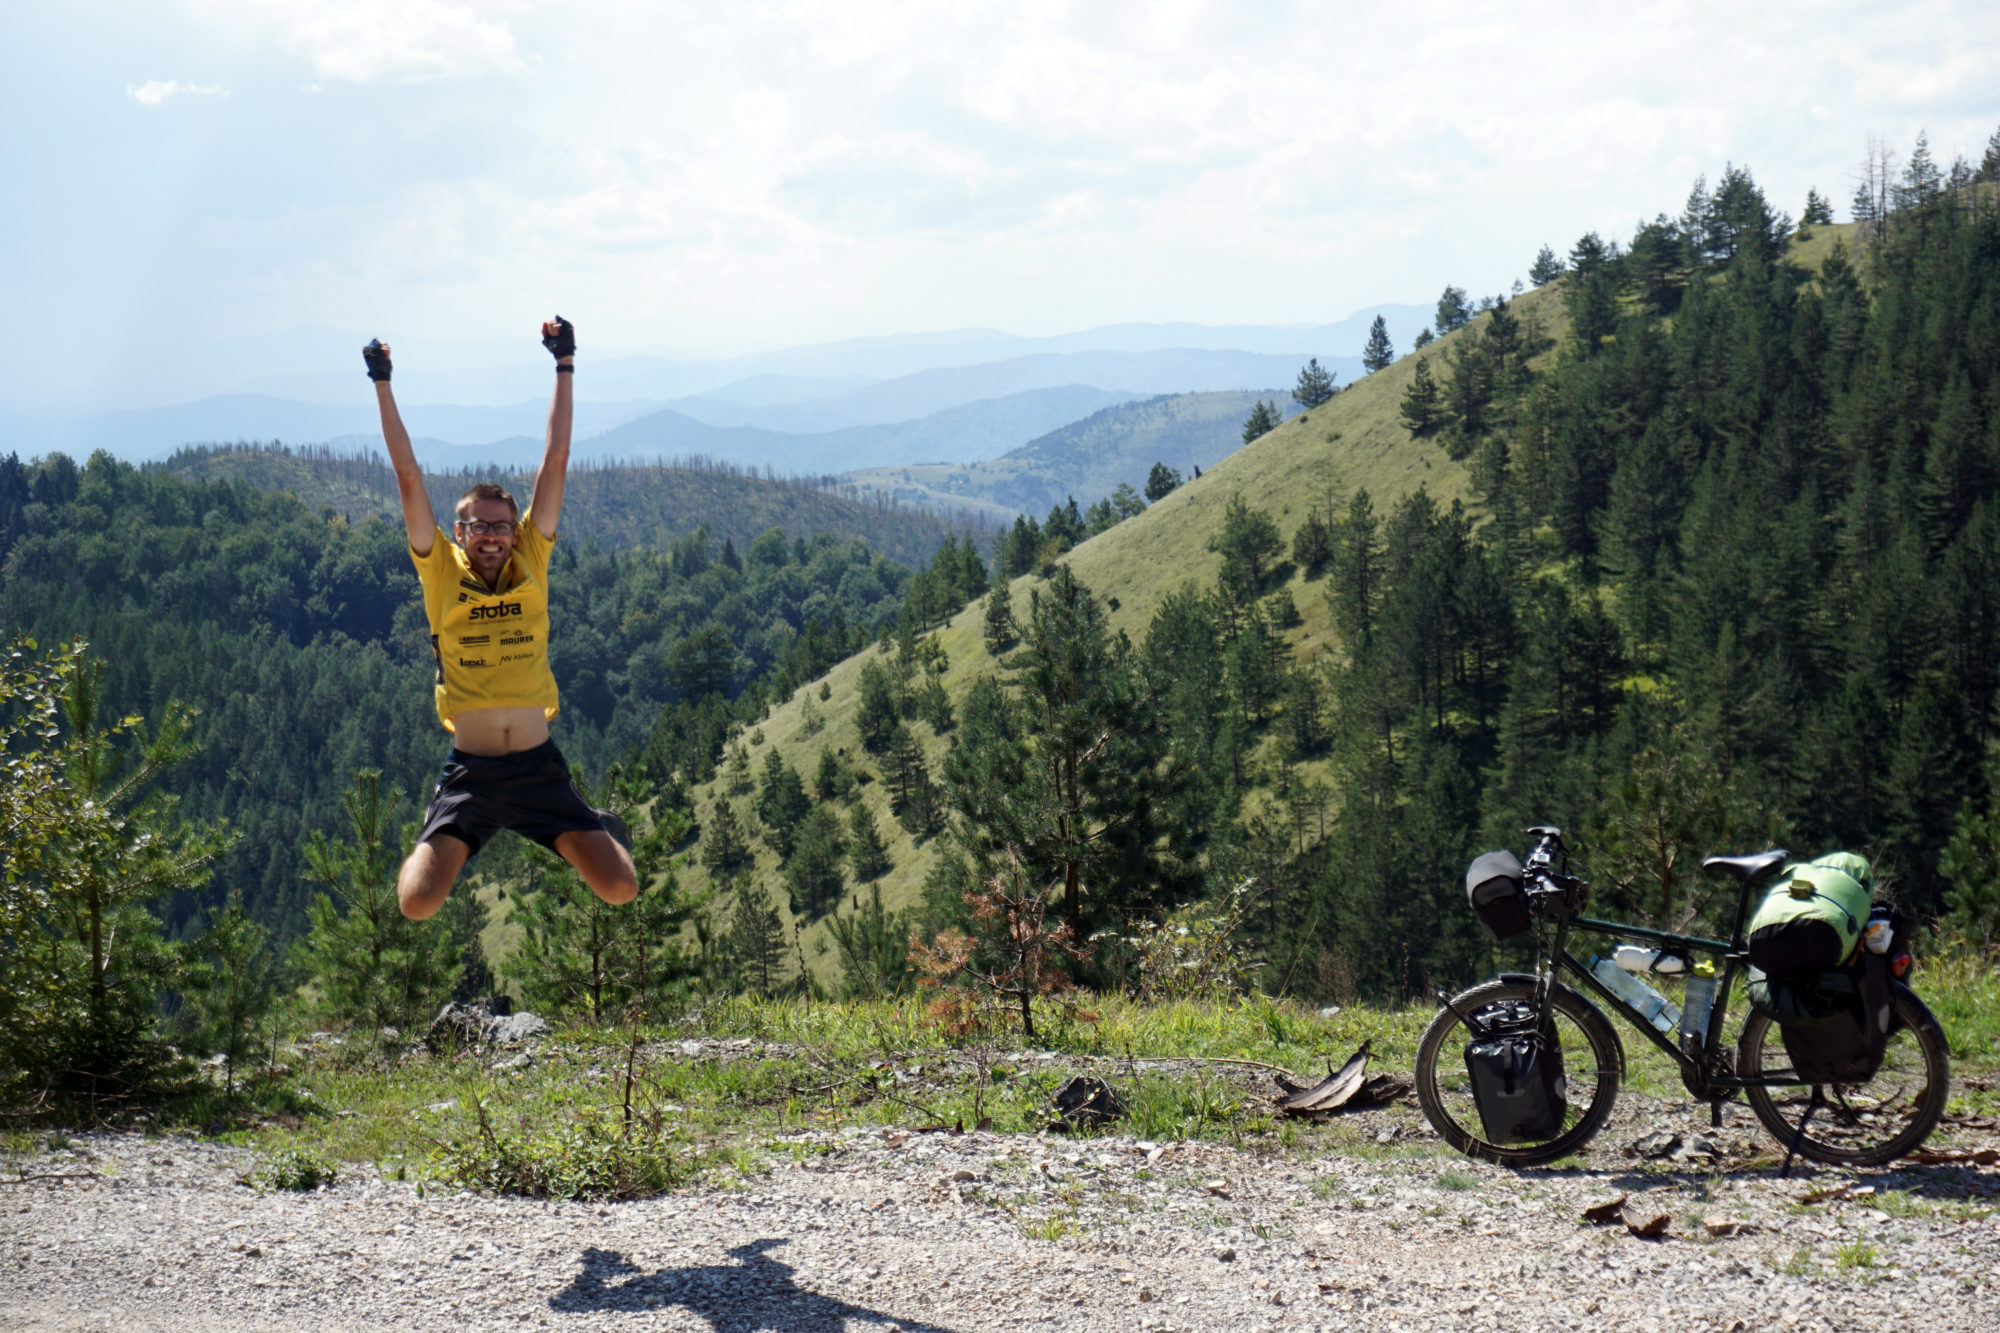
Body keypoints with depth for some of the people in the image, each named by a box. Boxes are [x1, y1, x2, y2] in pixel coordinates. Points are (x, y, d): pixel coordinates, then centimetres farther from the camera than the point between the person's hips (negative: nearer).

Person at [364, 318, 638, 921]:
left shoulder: (530, 562, 2)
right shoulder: (441, 571, 0)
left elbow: (555, 462, 2)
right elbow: (408, 475, 0)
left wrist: (565, 365, 2)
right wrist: (382, 384, 0)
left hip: (539, 766, 1)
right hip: (470, 772, -1)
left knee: (620, 889, -8)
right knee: (416, 904, -13)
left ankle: (595, 828, 28)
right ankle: (431, 842, 24)